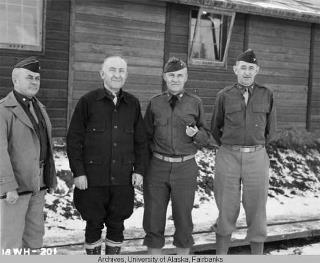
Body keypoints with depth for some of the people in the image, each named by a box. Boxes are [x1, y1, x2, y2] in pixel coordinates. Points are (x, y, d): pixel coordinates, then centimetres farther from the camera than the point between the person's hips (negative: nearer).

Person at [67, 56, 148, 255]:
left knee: (117, 224, 11)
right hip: (93, 178, -2)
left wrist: (139, 170, 3)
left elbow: (141, 141, 11)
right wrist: (78, 172, -9)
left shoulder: (133, 104, 6)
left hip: (123, 179, 2)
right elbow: (74, 139, -4)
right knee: (94, 223, 8)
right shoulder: (88, 101, -3)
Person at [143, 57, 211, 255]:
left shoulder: (195, 103, 3)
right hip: (158, 167, 1)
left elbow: (206, 135, 8)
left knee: (183, 219, 8)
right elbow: (146, 136, 11)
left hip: (185, 168, -1)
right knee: (153, 218, 6)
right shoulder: (155, 103, 6)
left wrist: (196, 133, -14)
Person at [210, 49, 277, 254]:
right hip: (228, 157, 0)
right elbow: (216, 128, 13)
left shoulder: (266, 95, 3)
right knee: (227, 212, 6)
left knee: (257, 212, 5)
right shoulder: (224, 96, 2)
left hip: (257, 158, 0)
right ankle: (221, 255, 17)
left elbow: (270, 129, 13)